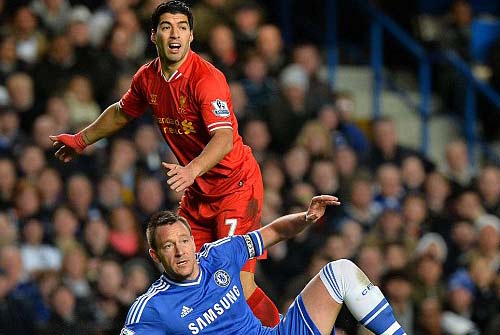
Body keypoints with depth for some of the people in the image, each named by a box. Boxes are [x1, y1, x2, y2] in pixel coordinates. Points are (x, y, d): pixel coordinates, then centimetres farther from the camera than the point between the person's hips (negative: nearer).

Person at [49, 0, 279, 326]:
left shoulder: (207, 79, -21)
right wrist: (81, 140, 35)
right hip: (198, 191, 7)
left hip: (236, 185, -7)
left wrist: (192, 171, -50)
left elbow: (224, 138, -34)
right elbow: (122, 112, 25)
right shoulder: (148, 78, 2)